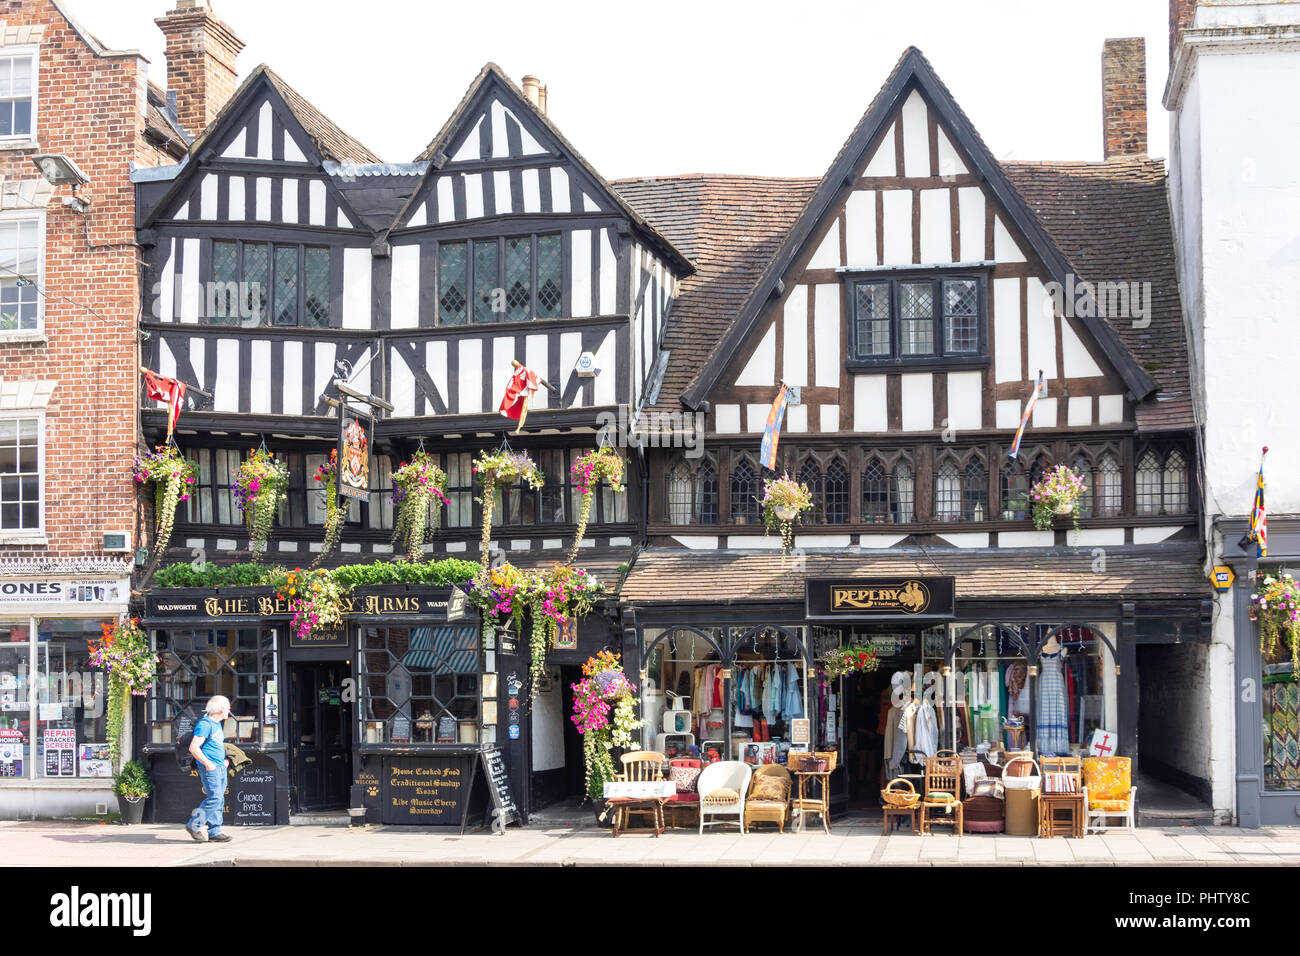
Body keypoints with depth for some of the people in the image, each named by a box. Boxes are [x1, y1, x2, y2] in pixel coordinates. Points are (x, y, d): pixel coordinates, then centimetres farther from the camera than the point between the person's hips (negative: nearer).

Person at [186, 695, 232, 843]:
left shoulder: (217, 724, 18)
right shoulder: (205, 724, -13)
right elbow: (193, 748, -20)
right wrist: (207, 763, -21)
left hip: (220, 767, 10)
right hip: (210, 769, -10)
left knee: (219, 800, 7)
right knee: (214, 799, -13)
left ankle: (214, 832, 9)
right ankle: (194, 825, -3)